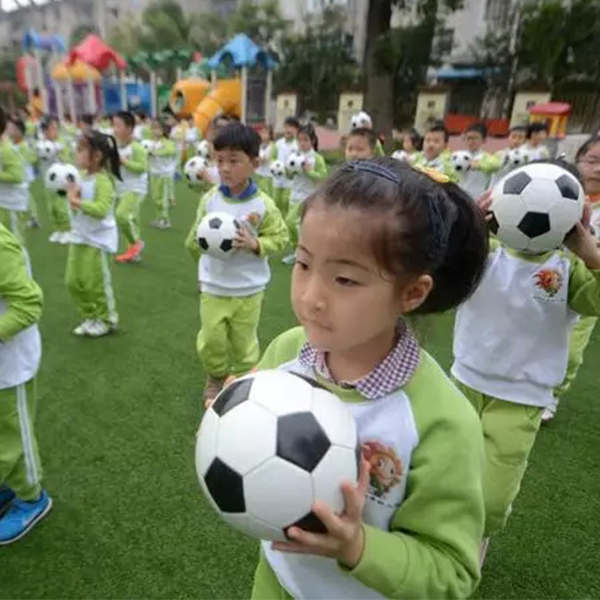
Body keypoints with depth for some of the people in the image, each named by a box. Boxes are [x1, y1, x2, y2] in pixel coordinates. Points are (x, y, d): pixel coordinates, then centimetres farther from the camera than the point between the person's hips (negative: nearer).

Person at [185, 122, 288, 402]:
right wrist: (201, 241, -10)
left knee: (244, 342, 14)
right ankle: (216, 378, 38)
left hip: (249, 289, -2)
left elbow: (279, 238, -6)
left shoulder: (264, 205, -12)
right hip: (213, 287, 2)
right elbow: (194, 238, 8)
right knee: (211, 340, 9)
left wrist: (254, 244, -21)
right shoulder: (210, 199, -5)